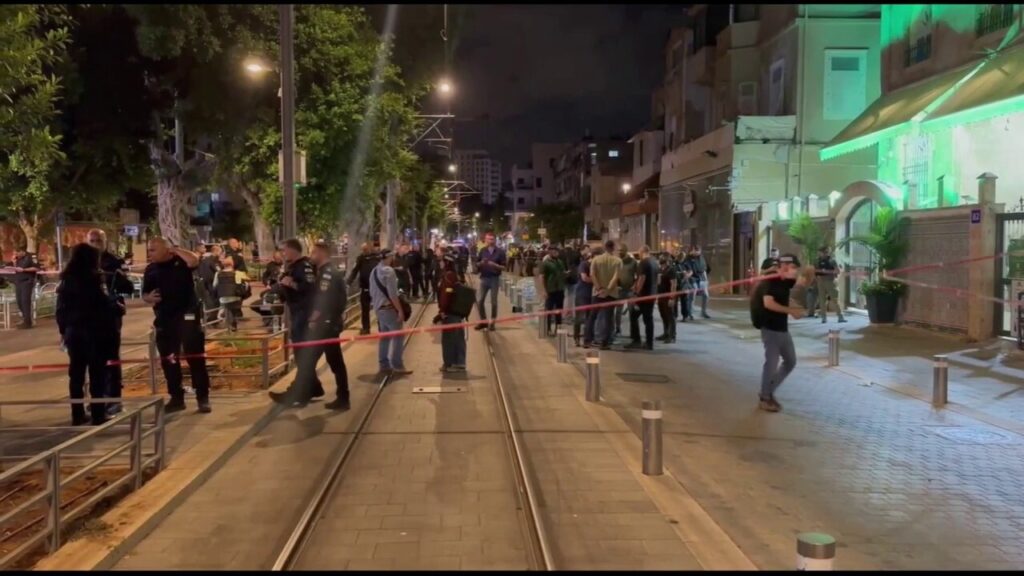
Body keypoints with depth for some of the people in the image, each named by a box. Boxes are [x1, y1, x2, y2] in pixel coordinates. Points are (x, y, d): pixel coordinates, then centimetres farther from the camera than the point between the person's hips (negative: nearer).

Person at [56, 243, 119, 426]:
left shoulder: (67, 280, 5)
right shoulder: (94, 279, -12)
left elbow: (61, 308, 7)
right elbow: (105, 305, -16)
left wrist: (63, 330, 15)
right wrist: (118, 307, 4)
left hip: (73, 331, 6)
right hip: (95, 331, -5)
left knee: (76, 373, 11)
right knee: (97, 374, 1)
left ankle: (77, 415, 15)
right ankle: (98, 415, 2)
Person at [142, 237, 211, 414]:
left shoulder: (181, 261, -2)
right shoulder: (150, 269, 9)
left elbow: (194, 261, -26)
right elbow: (144, 295, 15)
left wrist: (175, 250, -16)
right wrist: (149, 298, -7)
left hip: (187, 315, -5)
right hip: (164, 318, 5)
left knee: (195, 357, -6)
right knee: (168, 360, 8)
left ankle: (203, 397, -1)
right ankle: (176, 398, 20)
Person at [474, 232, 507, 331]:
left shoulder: (500, 252, -4)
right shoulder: (482, 251, 4)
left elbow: (503, 266, -5)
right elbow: (477, 264, 8)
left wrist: (494, 265, -20)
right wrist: (481, 263, -13)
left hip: (495, 279, -3)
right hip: (484, 278, 3)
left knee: (494, 302, 5)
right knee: (480, 301, 2)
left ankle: (492, 322, 14)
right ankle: (483, 321, 15)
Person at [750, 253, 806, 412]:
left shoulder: (786, 282, 9)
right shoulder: (769, 281, -16)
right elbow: (768, 303, -26)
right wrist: (791, 311, -26)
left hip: (783, 329, 9)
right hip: (770, 329, -9)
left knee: (790, 361, 14)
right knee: (771, 363, -6)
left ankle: (769, 392, 24)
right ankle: (765, 398, 7)